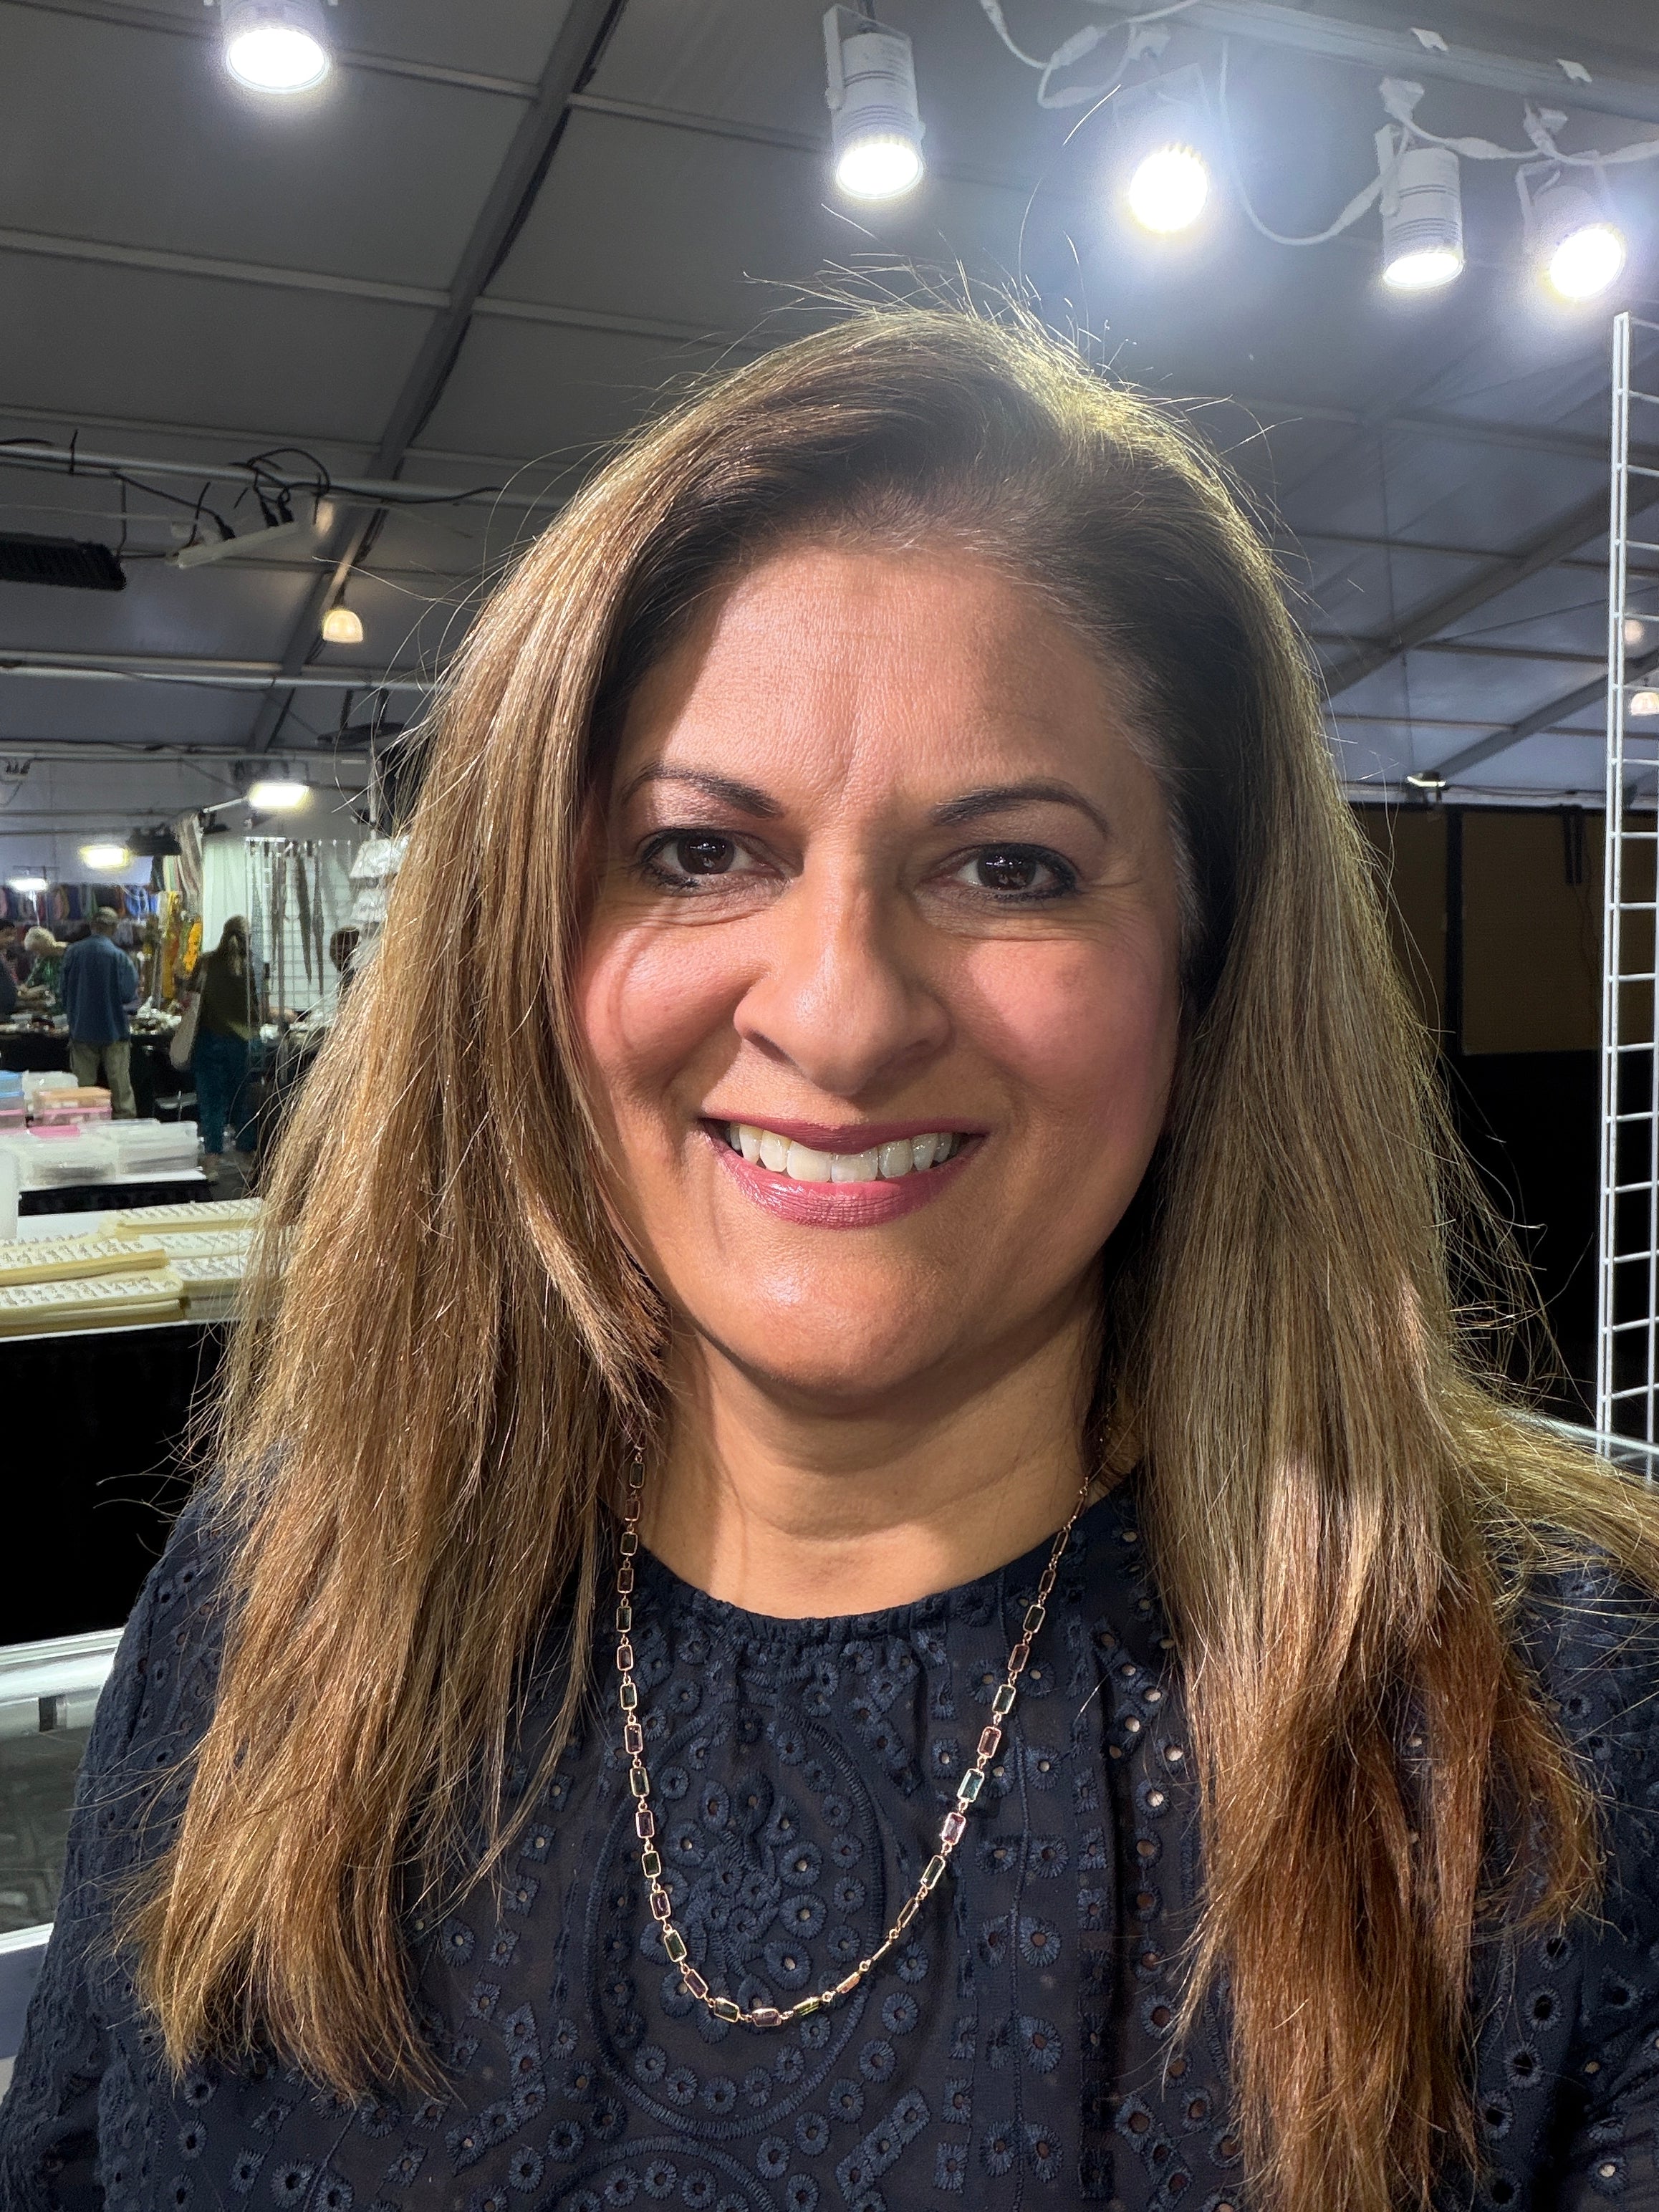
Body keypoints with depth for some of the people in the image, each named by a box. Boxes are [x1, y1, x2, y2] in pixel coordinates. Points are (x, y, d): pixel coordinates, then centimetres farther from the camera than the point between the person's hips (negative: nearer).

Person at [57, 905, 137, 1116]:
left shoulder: (73, 952, -4)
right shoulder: (118, 956, -14)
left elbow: (63, 990, 5)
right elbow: (130, 995, -10)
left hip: (81, 1030, 3)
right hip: (114, 1030, -3)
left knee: (83, 1085, 10)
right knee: (120, 1085, 4)